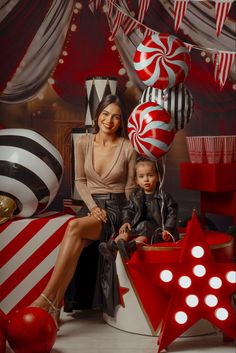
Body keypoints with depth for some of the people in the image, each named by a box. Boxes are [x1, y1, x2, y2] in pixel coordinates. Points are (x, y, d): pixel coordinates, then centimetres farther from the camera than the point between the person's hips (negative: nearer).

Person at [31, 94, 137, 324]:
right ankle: (54, 308, -29)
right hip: (90, 205, 3)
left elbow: (130, 189, 2)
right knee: (75, 245, -31)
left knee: (74, 227, -33)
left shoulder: (128, 148, -4)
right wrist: (93, 207, -6)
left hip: (116, 208, -3)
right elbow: (80, 181, 9)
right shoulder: (83, 143, 4)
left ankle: (46, 298, -32)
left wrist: (124, 220, -8)